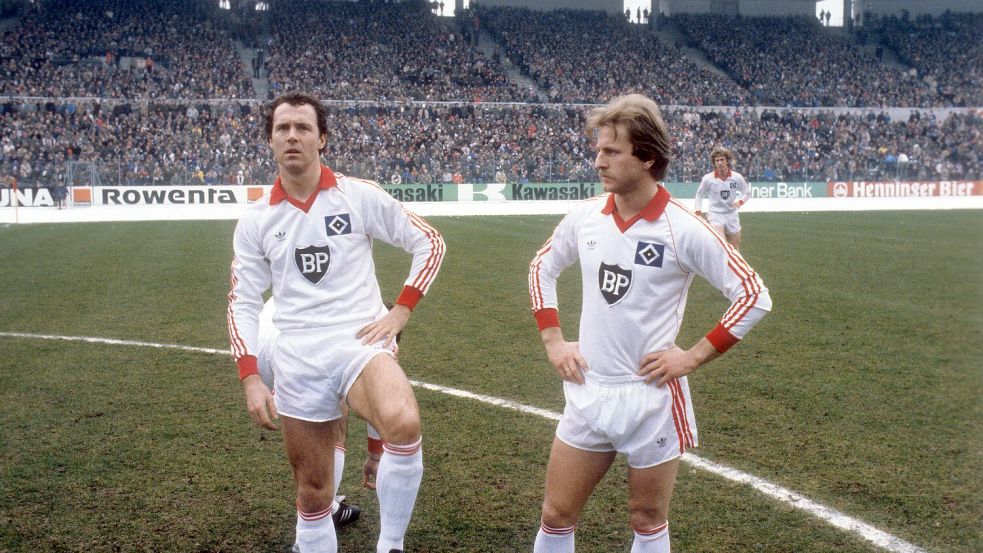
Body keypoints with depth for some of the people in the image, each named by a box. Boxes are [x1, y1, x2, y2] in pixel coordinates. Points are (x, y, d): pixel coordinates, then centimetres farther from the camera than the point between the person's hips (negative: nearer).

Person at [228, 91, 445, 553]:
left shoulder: (358, 195, 0)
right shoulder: (255, 220, 7)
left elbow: (429, 242, 5)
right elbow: (243, 303, 10)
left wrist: (400, 311, -5)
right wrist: (250, 378, -1)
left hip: (360, 343, -2)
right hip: (297, 362, 3)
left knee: (403, 425, -34)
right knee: (311, 495, 8)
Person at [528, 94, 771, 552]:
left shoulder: (683, 229, -15)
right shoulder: (584, 217, -1)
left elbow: (754, 295, -11)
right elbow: (542, 268, 17)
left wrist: (694, 357, -13)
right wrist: (552, 340, 7)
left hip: (651, 399, -4)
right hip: (587, 393, 4)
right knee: (556, 516, 11)